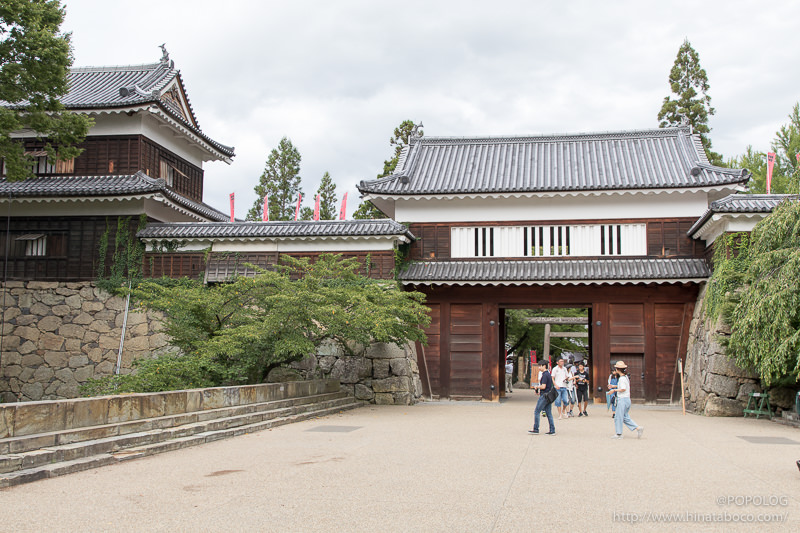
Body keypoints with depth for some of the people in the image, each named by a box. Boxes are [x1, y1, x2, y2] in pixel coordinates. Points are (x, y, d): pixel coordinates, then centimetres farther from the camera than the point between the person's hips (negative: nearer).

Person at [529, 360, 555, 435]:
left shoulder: (545, 375, -15)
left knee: (536, 412, -2)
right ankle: (552, 430, 7)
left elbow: (543, 386, -22)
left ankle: (536, 430, 0)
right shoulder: (548, 374, 15)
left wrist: (537, 387, -4)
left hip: (544, 396, -9)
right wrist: (540, 391, 18)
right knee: (549, 413, 9)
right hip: (549, 396, 9)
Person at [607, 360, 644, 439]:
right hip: (628, 399, 9)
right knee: (626, 417, 14)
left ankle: (619, 434, 7)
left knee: (618, 417, 1)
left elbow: (623, 389, -24)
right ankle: (638, 428, 5)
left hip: (622, 399, -9)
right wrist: (615, 386, 24)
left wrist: (614, 390, -14)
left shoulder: (622, 378, -16)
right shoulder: (626, 377, 12)